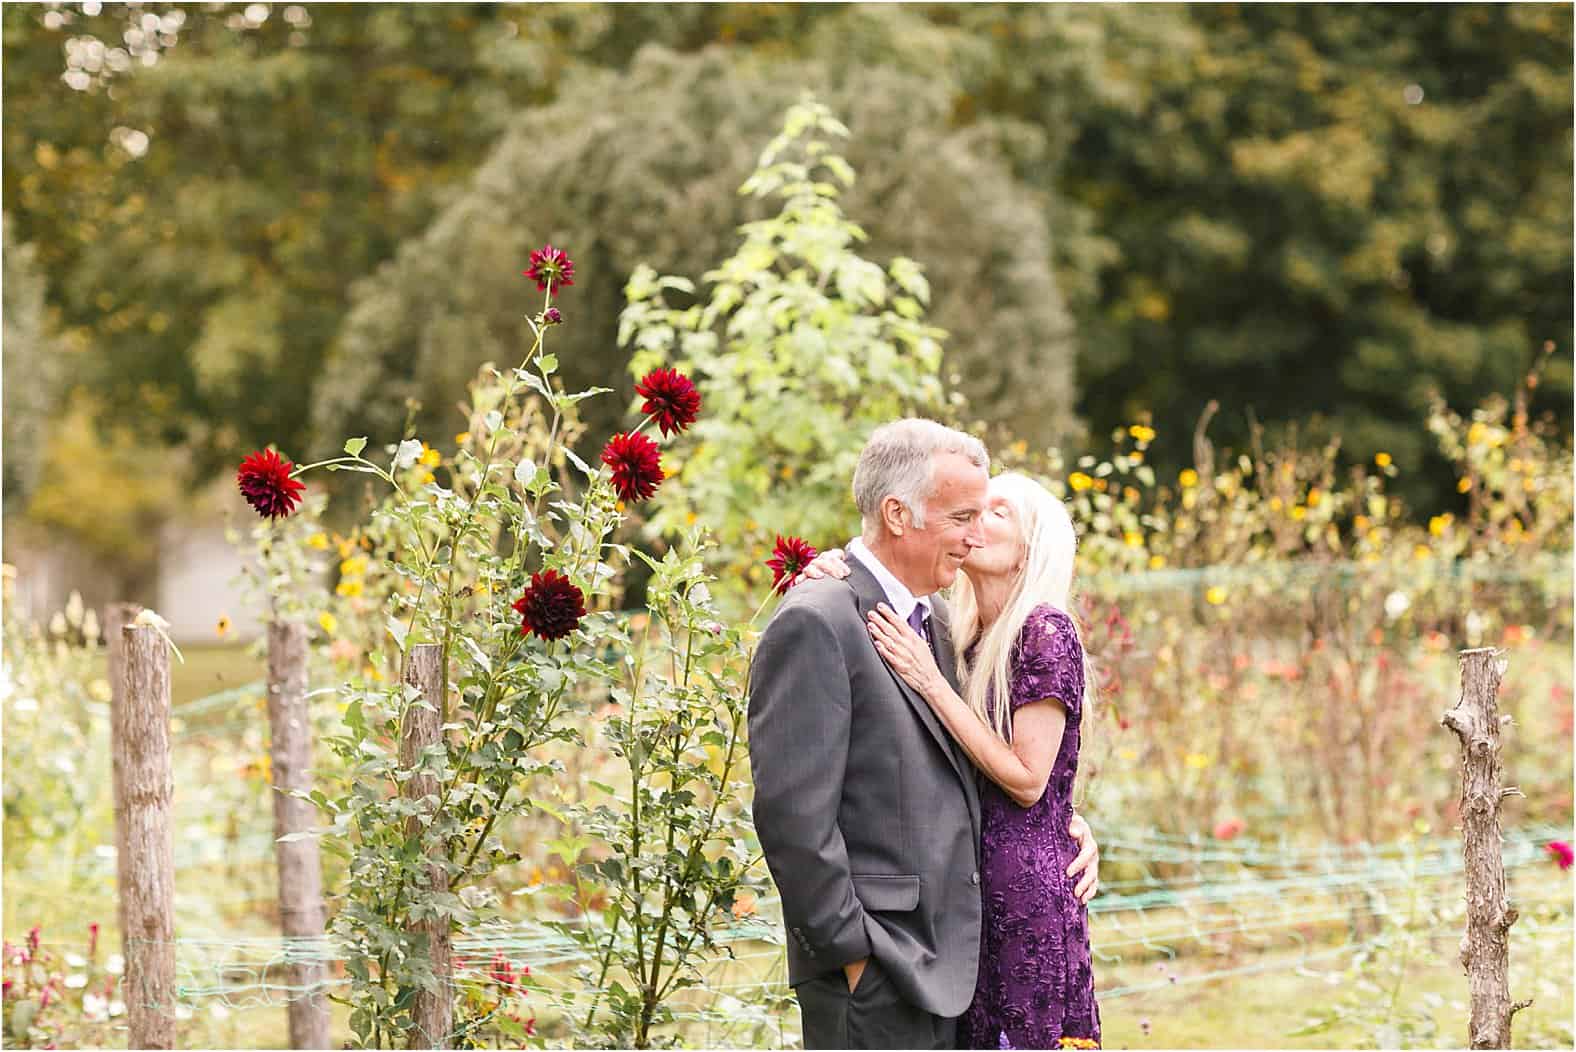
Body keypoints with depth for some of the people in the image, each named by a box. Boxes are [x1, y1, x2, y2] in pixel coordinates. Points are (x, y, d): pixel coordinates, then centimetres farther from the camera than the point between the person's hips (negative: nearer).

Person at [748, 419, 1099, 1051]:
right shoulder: (816, 624, -13)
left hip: (945, 964, 9)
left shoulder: (932, 619, 15)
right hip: (873, 975, -9)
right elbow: (792, 810, -18)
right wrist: (851, 950, -16)